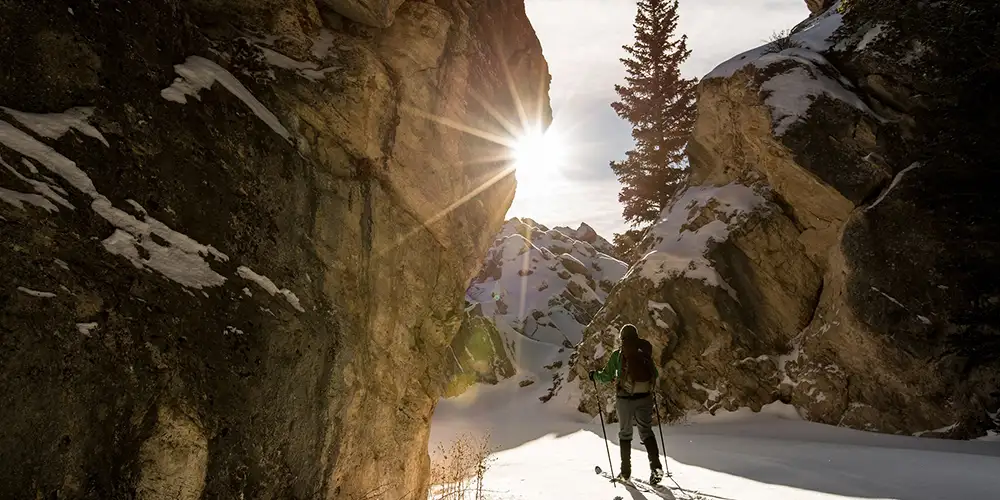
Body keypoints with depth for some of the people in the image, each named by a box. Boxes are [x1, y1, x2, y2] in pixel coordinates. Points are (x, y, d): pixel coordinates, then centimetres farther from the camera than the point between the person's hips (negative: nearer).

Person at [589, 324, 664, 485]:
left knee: (625, 433, 13)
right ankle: (656, 467, -9)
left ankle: (626, 471, 15)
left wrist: (595, 375, 16)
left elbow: (607, 376, -3)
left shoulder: (618, 354, -4)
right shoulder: (645, 350, 3)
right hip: (645, 397, 2)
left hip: (625, 397, -2)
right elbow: (655, 374, 10)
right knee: (646, 431, 9)